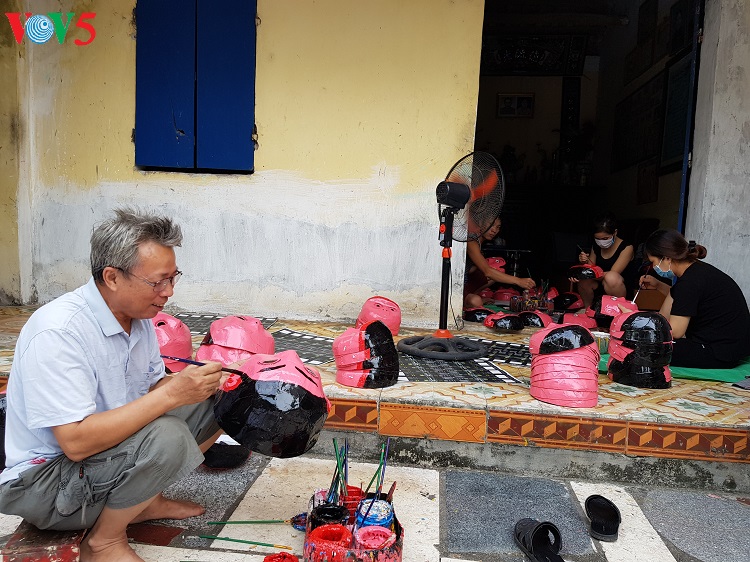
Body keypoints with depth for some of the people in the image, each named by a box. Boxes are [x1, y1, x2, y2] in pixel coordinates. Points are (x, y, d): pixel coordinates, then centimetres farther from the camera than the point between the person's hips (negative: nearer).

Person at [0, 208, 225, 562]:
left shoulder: (138, 316, -2)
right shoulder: (58, 332, -28)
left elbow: (153, 388, 6)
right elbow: (76, 442, -33)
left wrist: (197, 384, -15)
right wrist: (172, 393, -35)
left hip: (103, 443, 8)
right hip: (42, 481, -8)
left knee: (211, 404, 0)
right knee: (166, 437, -32)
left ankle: (145, 500, 9)